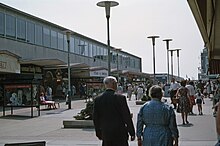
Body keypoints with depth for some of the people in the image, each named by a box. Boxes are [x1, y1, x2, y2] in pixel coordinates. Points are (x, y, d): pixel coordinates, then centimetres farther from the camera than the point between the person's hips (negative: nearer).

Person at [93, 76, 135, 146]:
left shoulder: (97, 99, 0)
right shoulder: (120, 98, -12)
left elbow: (95, 119, 6)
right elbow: (127, 117, -10)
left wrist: (98, 133, 18)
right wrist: (132, 133, -1)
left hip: (105, 134, 4)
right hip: (119, 134, -4)